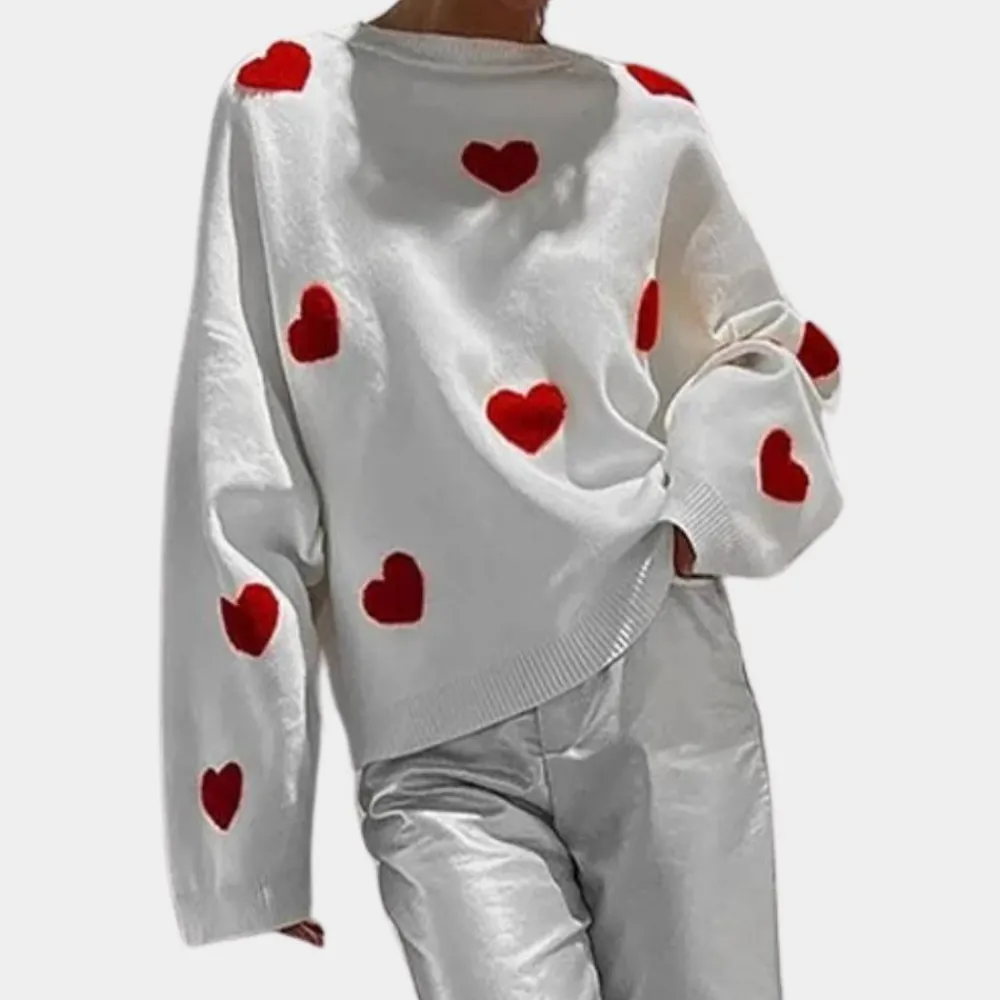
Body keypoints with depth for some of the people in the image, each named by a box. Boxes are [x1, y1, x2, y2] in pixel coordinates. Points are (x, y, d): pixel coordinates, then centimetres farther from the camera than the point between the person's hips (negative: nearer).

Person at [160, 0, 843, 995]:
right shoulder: (282, 108, 2)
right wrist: (246, 833, -1)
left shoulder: (651, 120, 6)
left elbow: (783, 347, 21)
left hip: (664, 697, 2)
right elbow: (238, 487, -1)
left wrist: (705, 506, -1)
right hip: (443, 754, -2)